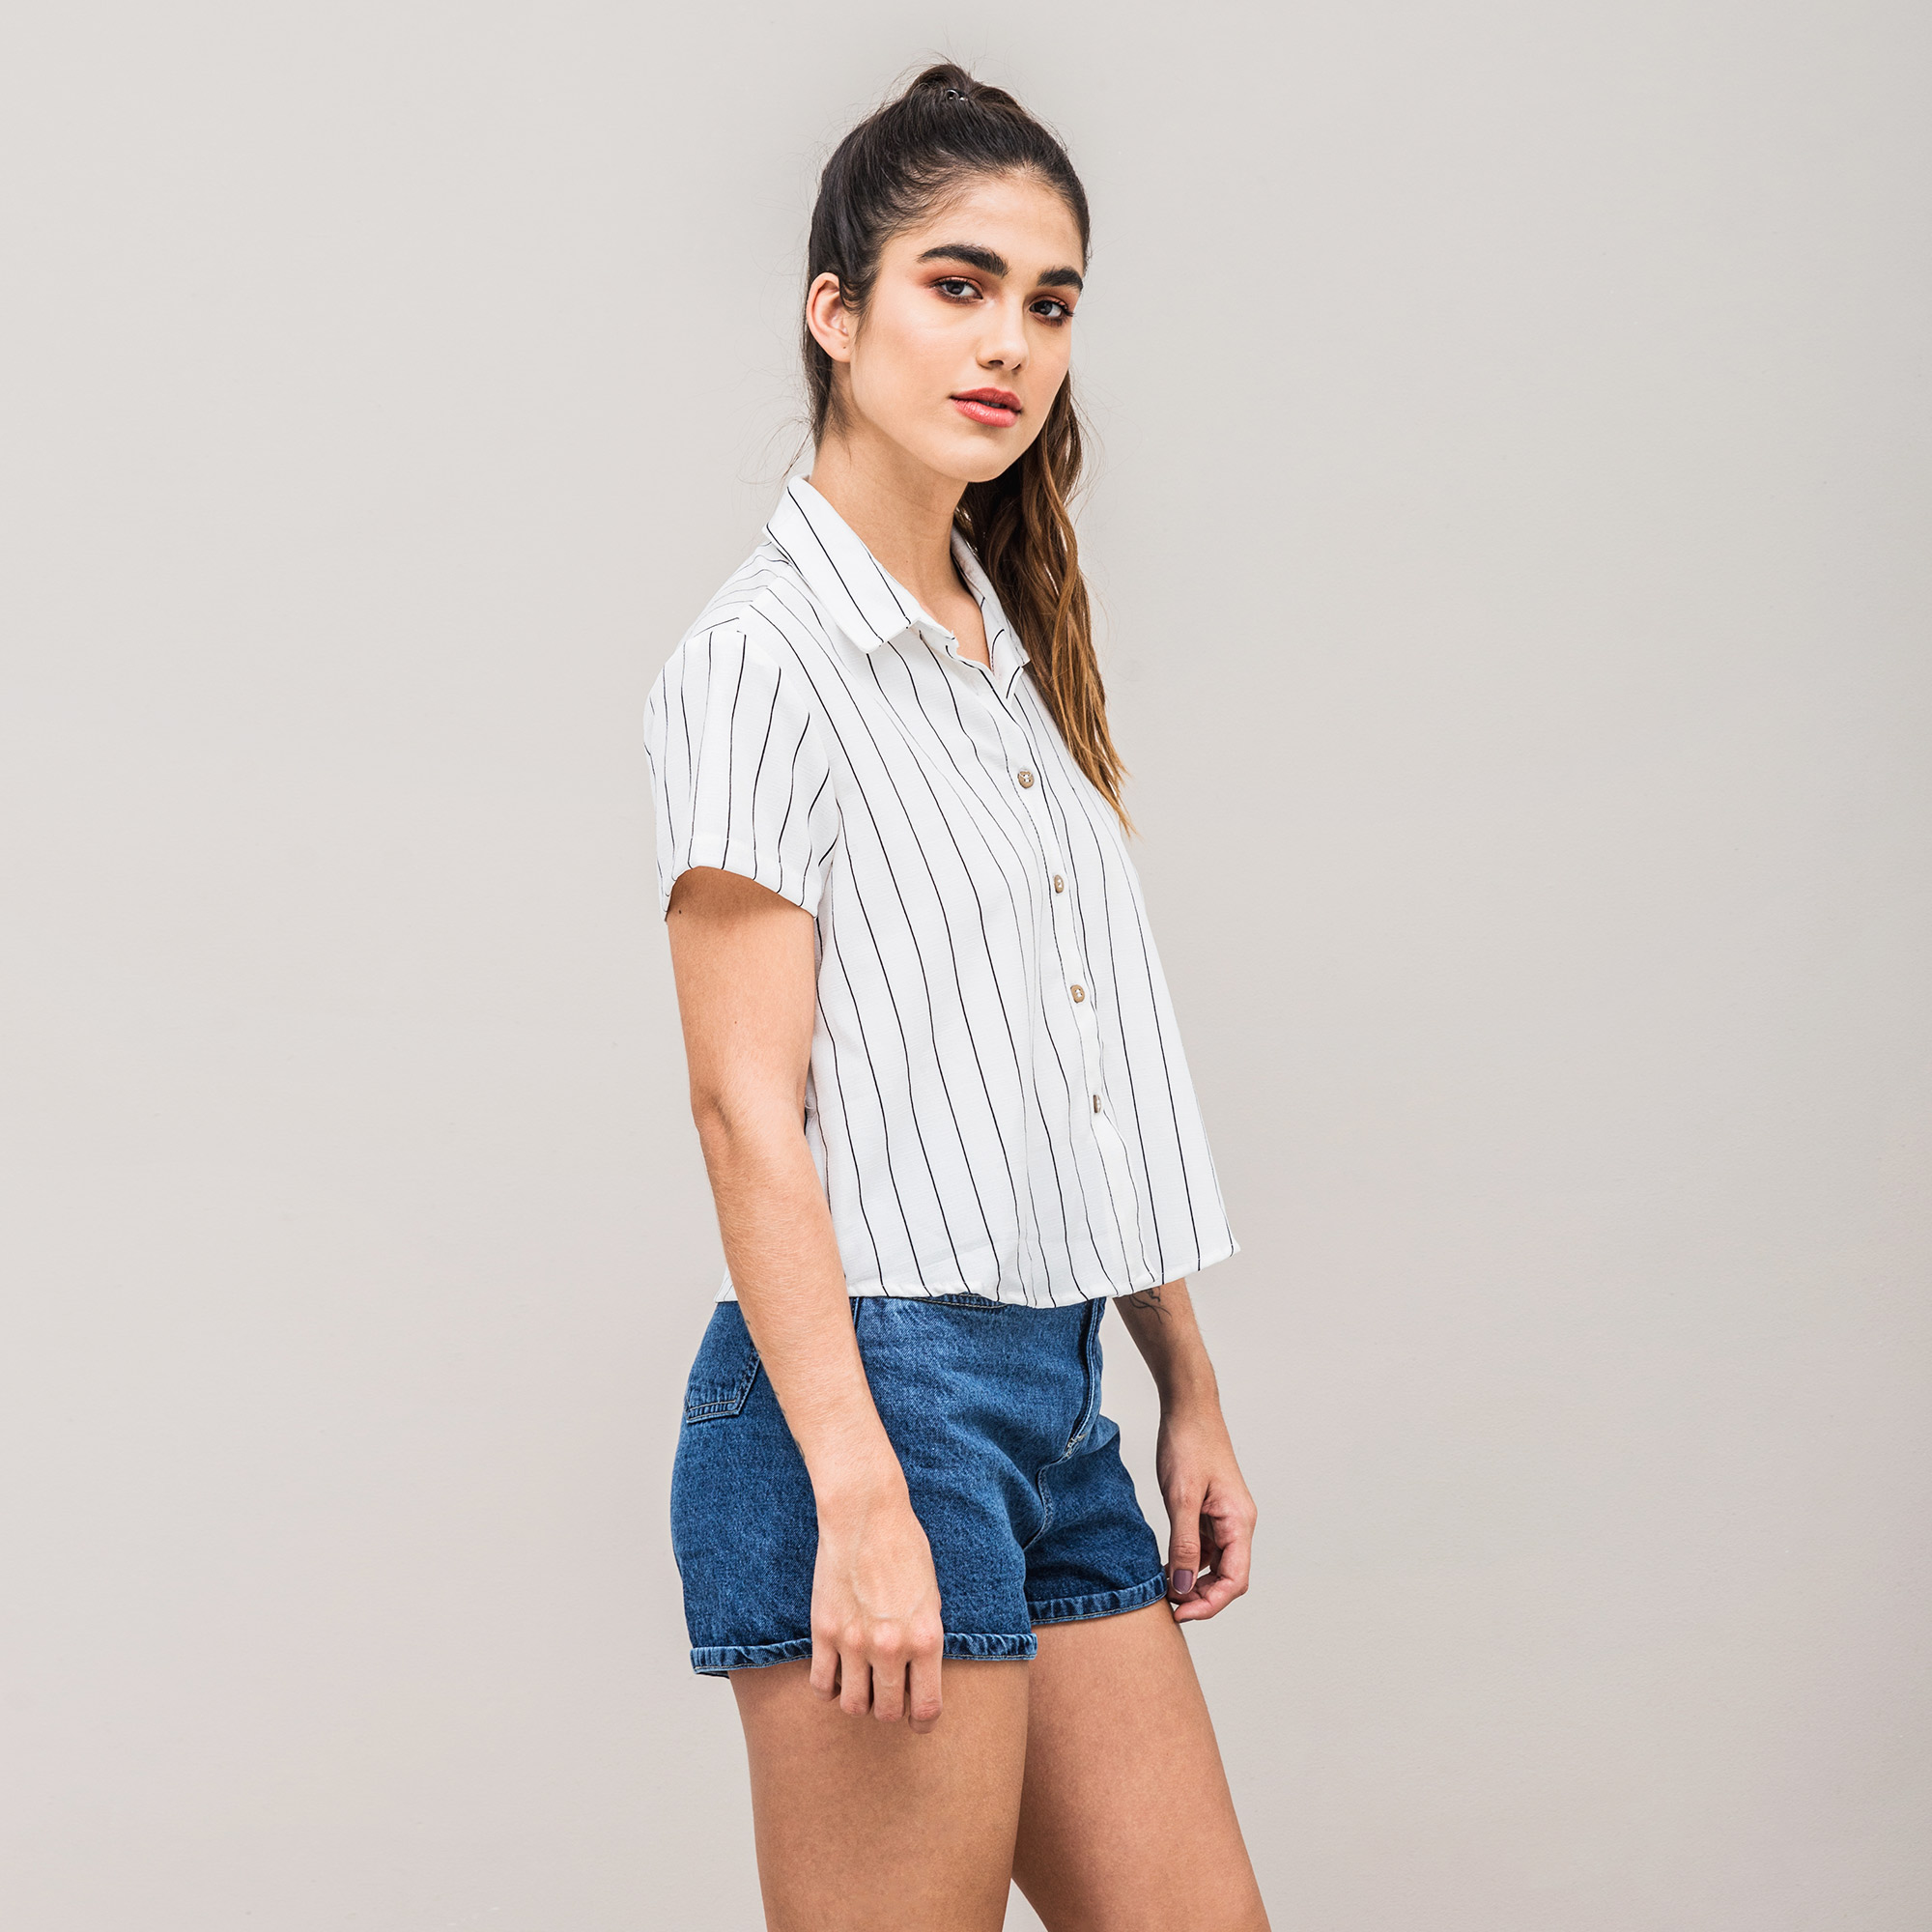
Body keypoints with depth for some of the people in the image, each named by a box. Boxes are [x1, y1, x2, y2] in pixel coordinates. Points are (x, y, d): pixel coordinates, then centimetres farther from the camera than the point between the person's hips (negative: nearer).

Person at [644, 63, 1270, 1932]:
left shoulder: (1014, 654, 16)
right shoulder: (761, 662, -9)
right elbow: (746, 1108, -15)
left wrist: (1190, 1391, 18)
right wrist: (860, 1498, -20)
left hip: (1058, 1393, 8)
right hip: (873, 1380, -8)